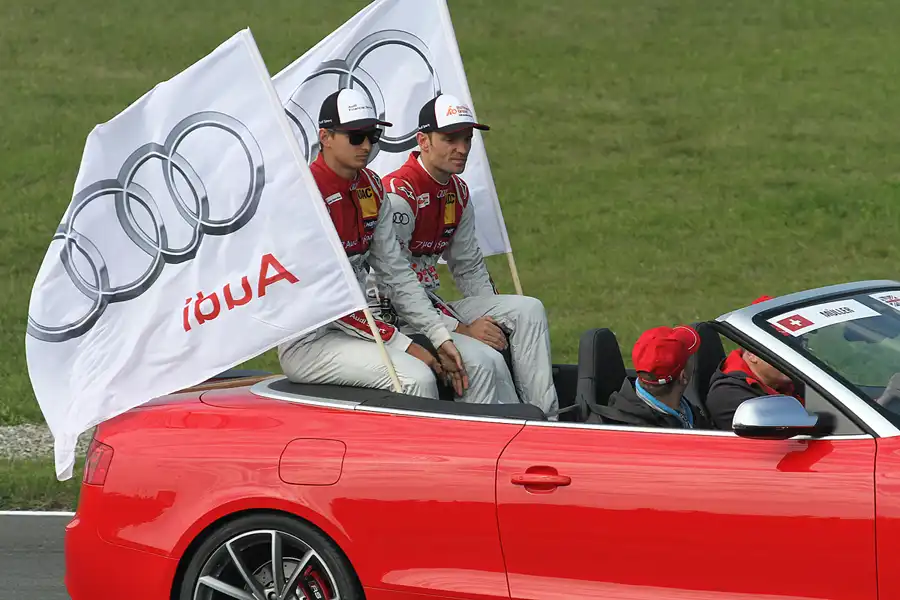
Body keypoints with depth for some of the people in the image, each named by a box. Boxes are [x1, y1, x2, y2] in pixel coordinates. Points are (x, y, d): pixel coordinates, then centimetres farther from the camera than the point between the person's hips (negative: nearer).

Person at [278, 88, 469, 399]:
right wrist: (403, 345, -17)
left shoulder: (371, 187, 9)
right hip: (307, 344, -8)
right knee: (416, 378, -26)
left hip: (356, 325, 8)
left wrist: (440, 337, -2)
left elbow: (395, 270, 10)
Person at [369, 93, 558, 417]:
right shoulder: (399, 193, -17)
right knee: (485, 359, -28)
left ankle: (546, 419, -16)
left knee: (528, 309, -8)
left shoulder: (458, 192, 12)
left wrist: (494, 322, 4)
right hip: (392, 317, -9)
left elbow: (469, 267, 21)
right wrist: (461, 329, -20)